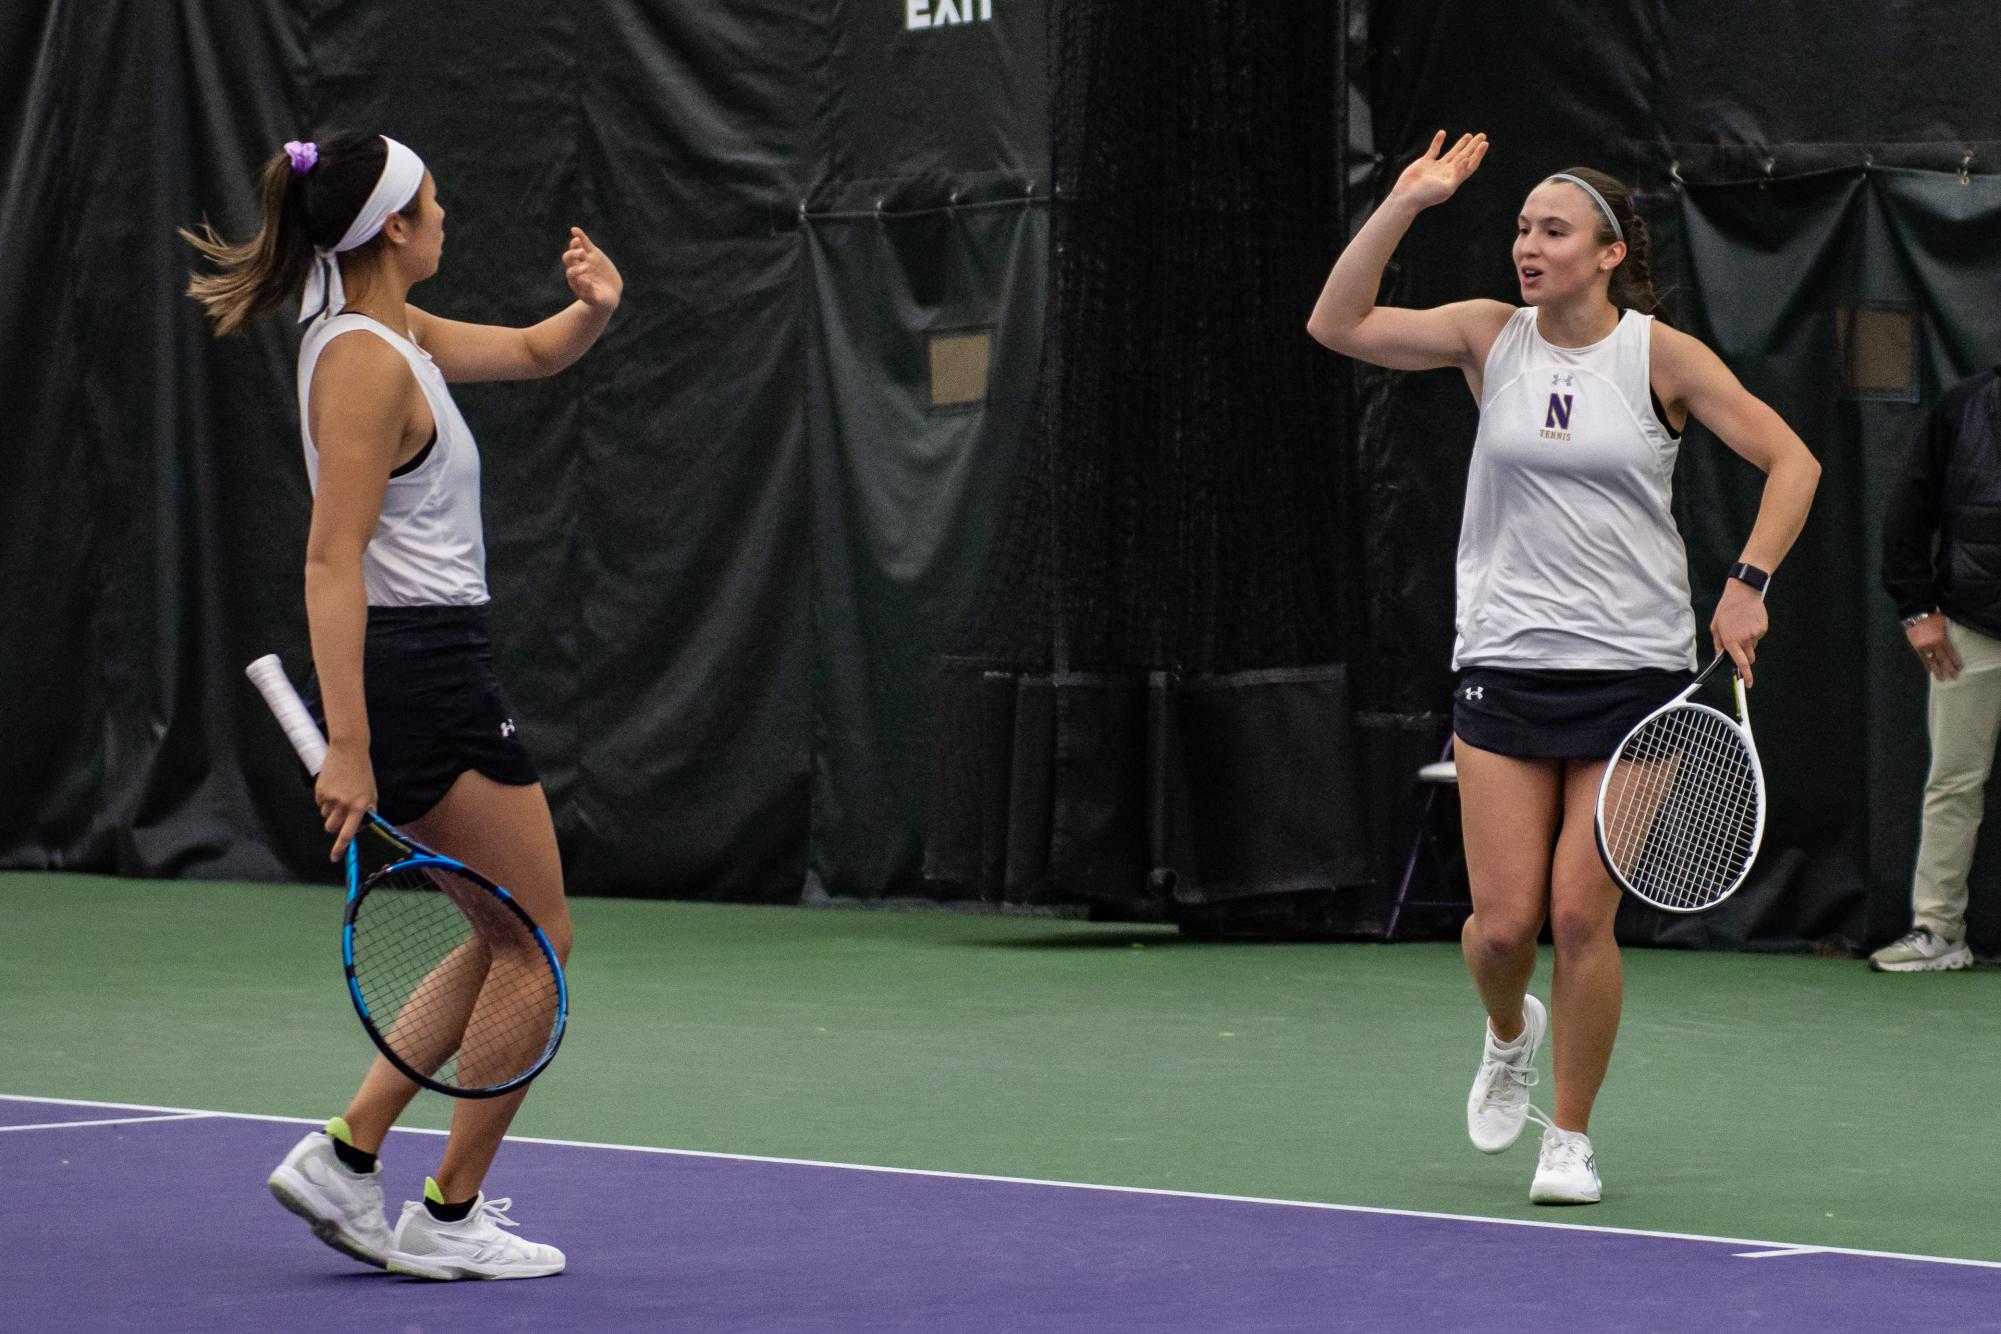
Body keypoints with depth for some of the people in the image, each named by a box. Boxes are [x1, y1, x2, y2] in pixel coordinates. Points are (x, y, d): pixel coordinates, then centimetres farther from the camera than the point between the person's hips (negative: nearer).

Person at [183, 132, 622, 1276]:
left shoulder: (395, 335, 11)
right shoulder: (367, 364, -18)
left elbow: (533, 352, 25)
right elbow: (333, 563, -23)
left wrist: (594, 309, 0)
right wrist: (349, 747, -29)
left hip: (431, 666, 10)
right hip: (425, 672, -10)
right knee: (536, 946, 0)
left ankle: (347, 1153, 14)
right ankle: (449, 1216, 5)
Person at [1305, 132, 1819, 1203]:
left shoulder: (1660, 355, -4)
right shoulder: (1492, 338, 3)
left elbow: (1791, 462, -1)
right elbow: (1338, 324, -5)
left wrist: (1748, 584, -13)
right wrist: (1405, 203, -12)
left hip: (1635, 670, -2)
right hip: (1504, 665, 2)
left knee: (1581, 916, -7)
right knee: (1503, 924, -3)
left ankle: (1571, 1136, 13)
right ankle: (1509, 1034, 33)